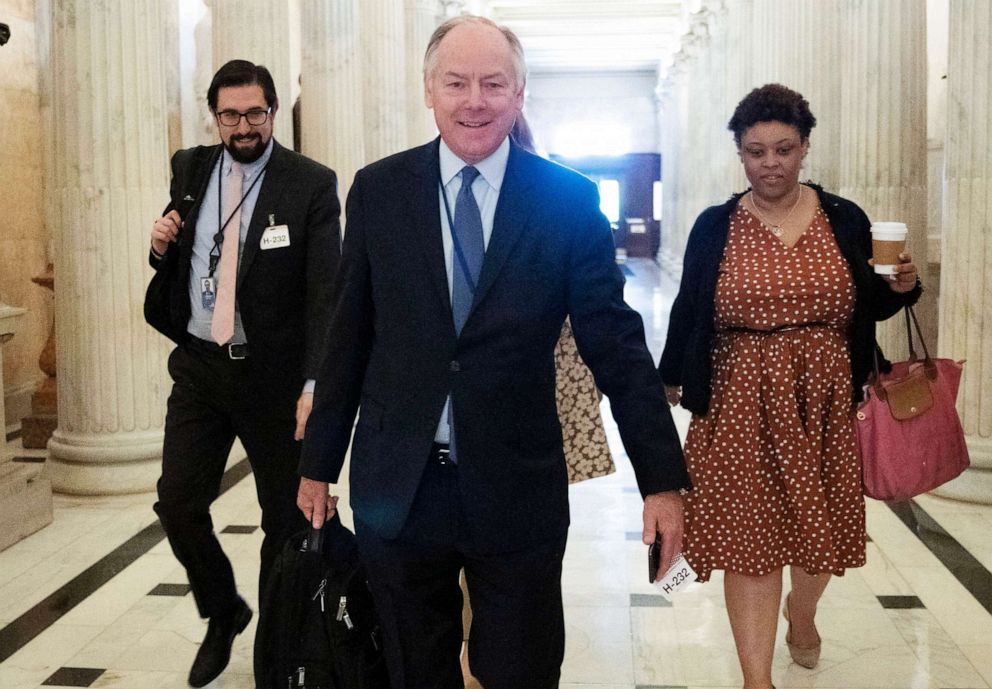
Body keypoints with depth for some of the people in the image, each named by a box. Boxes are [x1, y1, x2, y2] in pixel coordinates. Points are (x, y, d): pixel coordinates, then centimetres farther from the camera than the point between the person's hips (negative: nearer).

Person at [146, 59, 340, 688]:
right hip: (198, 366, 4)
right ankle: (223, 612, 31)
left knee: (287, 517, 7)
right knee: (177, 502, 4)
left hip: (275, 375, -4)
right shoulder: (189, 169, 7)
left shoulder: (312, 185, -9)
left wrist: (315, 384, -25)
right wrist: (163, 245, -4)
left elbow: (325, 293, -15)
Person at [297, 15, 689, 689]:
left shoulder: (568, 199, -4)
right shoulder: (377, 190, 1)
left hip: (517, 489, -1)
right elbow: (348, 336, 5)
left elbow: (616, 342, -3)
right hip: (396, 487, 2)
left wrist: (662, 479, -5)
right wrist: (319, 463, 9)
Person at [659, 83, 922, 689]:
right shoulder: (714, 226, -1)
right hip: (741, 402, -2)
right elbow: (688, 309, 5)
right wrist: (672, 378, 9)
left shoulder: (845, 220, 2)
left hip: (826, 401, 2)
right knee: (747, 532, -1)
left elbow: (868, 308, 10)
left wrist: (901, 287, -10)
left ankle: (801, 611, 50)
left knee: (819, 524, 17)